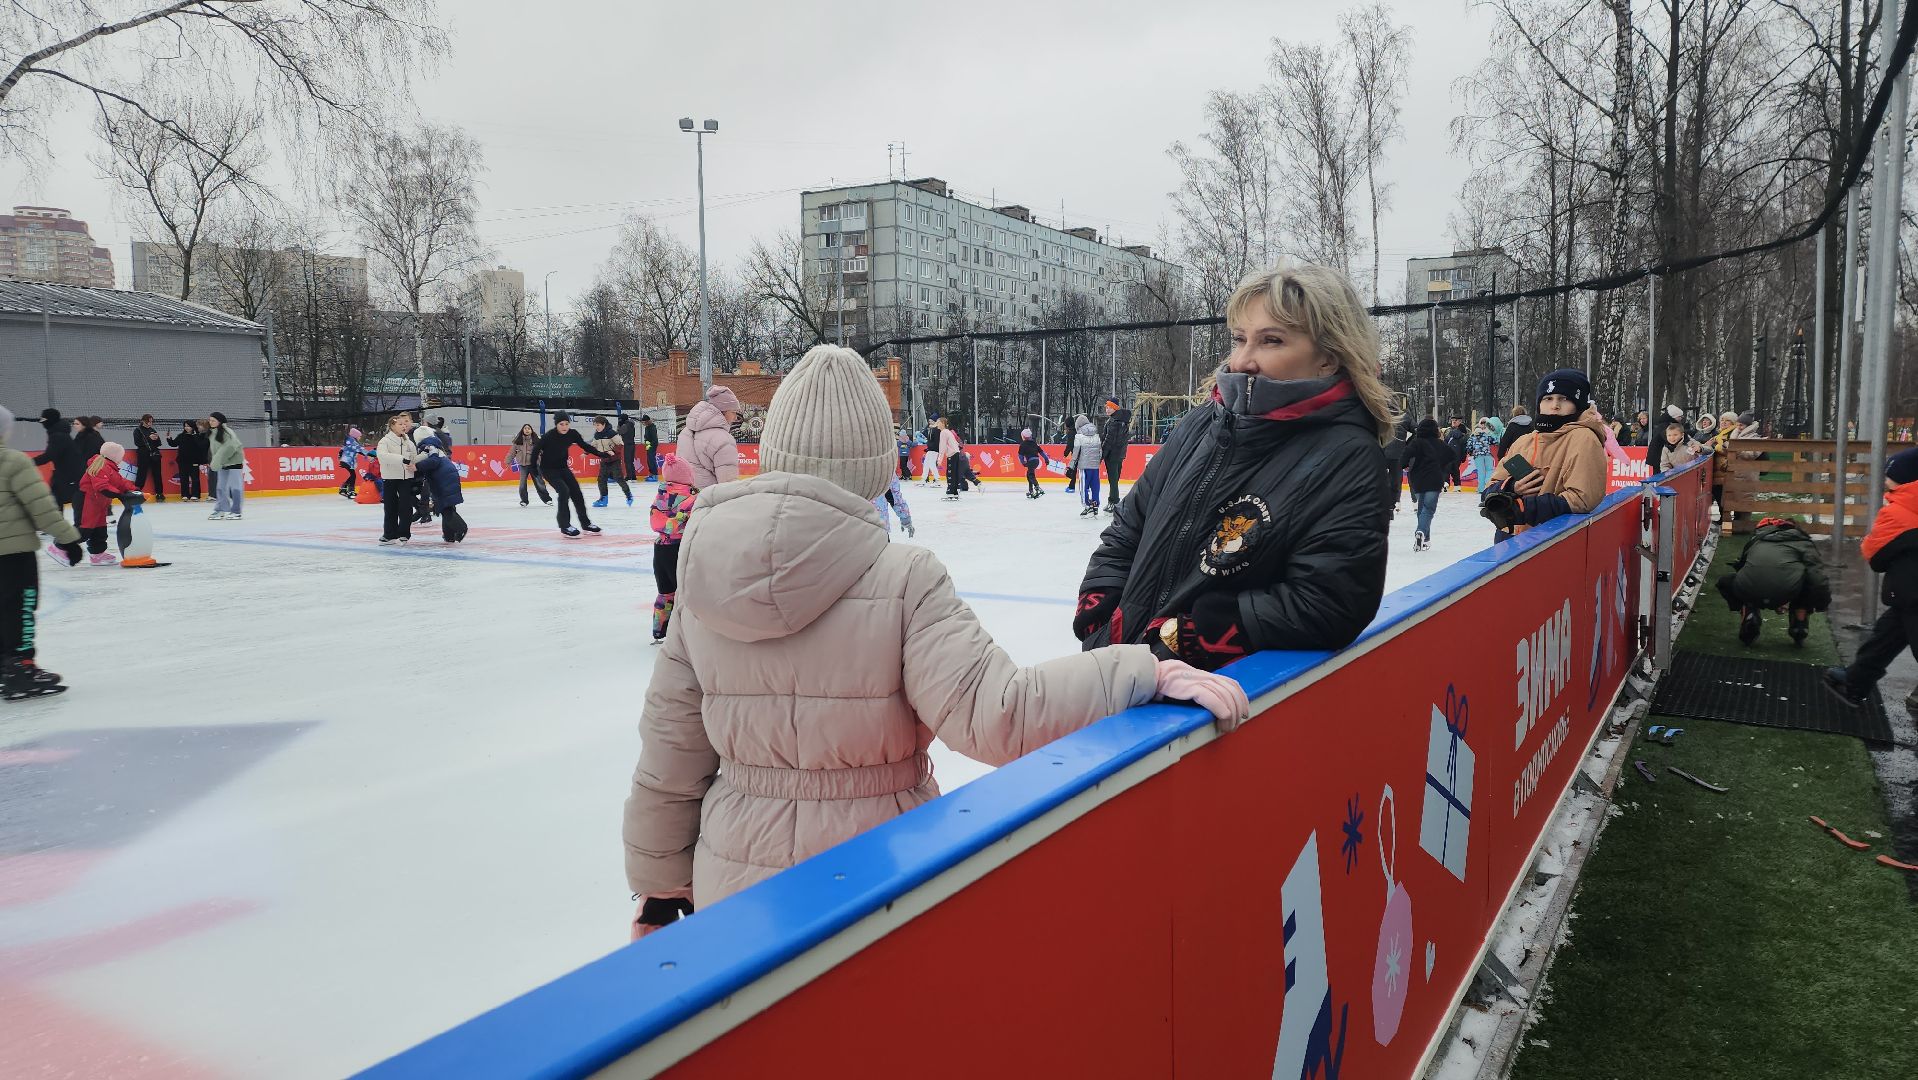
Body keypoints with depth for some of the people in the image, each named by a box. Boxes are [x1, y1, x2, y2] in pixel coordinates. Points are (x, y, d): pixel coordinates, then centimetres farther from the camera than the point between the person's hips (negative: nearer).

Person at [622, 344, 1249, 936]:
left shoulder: (705, 574, -5)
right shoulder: (903, 580, -19)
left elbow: (670, 753, 1)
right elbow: (995, 715, -28)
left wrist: (661, 881, 15)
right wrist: (1150, 673, -20)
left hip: (733, 887, 4)